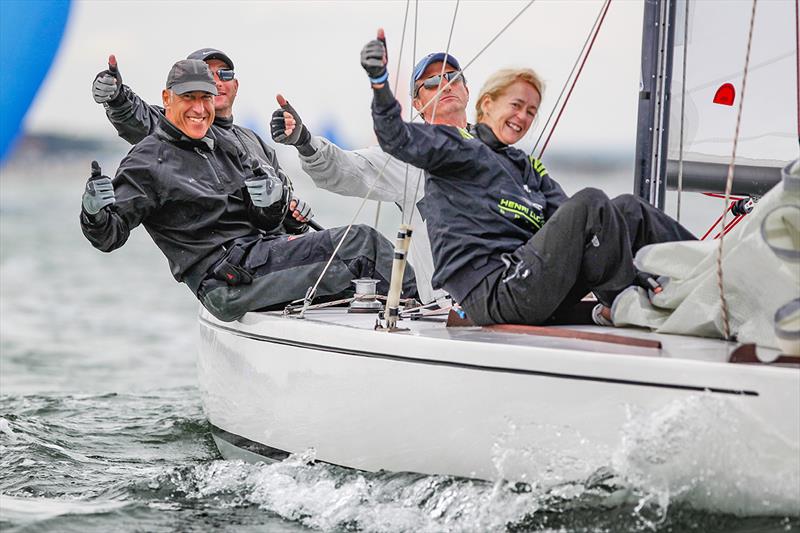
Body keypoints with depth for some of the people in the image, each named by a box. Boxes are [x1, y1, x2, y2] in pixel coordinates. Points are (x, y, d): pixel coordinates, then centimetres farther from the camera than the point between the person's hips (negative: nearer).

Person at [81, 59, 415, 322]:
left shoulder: (222, 144, 20)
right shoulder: (147, 163, -2)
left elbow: (270, 218, 25)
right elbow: (110, 234, -9)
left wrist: (274, 193, 0)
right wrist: (94, 214, -32)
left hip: (265, 248, 8)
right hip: (222, 280, -8)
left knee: (361, 239, -8)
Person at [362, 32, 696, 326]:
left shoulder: (529, 169, 29)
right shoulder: (458, 145, 7)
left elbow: (566, 220, 16)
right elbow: (398, 140, -9)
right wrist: (379, 81, -26)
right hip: (493, 292, -8)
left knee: (627, 209, 2)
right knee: (589, 203, -21)